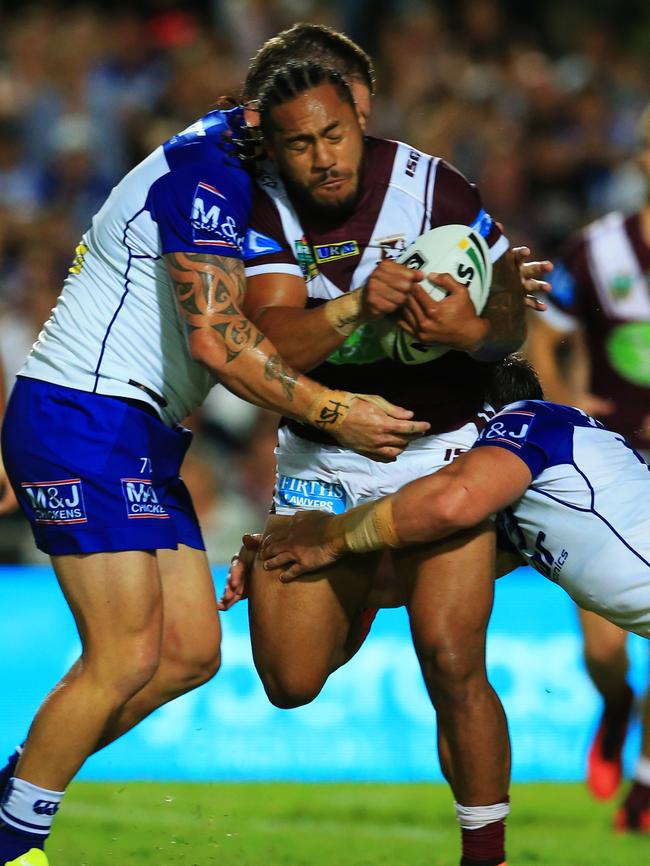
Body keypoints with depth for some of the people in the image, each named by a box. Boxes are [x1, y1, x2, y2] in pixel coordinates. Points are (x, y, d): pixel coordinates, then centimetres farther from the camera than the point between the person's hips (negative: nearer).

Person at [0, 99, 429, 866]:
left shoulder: (224, 164, 14)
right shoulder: (206, 170, -16)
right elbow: (215, 339, -23)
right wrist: (334, 413, -17)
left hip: (143, 439, 10)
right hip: (81, 421, -10)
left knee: (191, 652, 7)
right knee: (128, 658, -13)